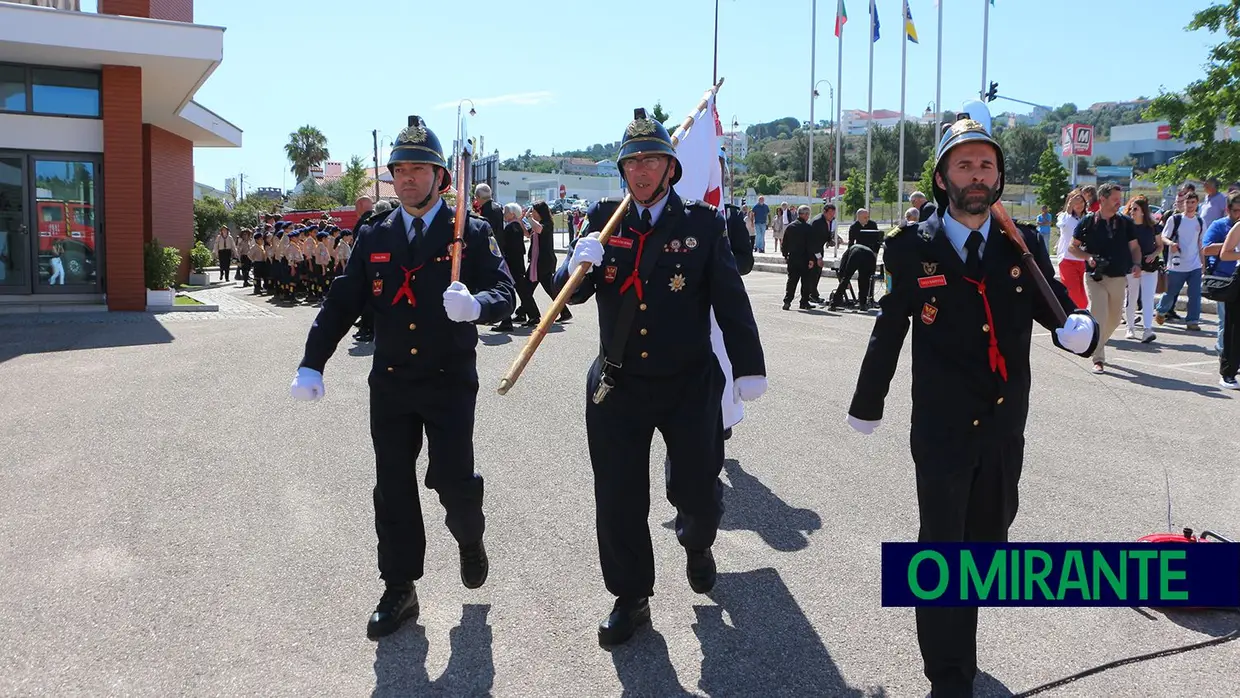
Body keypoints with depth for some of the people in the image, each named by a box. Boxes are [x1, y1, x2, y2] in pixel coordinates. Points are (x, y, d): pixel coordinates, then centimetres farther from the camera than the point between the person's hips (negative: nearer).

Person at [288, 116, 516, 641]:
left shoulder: (471, 234, -3)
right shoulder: (374, 237, 7)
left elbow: (504, 293, -11)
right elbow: (342, 303, 5)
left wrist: (476, 304, -34)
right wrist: (311, 365, -3)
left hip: (451, 381, -3)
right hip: (390, 383, 3)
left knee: (453, 482, -4)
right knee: (393, 488, 8)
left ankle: (470, 540, 32)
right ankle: (399, 590, 22)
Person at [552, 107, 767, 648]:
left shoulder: (703, 224, -1)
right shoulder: (602, 220, 4)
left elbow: (731, 299, -2)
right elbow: (571, 293, 0)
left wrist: (748, 368, -6)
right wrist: (578, 267, -23)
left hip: (690, 384, -1)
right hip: (618, 386, 1)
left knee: (698, 490, 9)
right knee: (617, 499, 6)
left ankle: (696, 543, 46)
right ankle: (630, 599, 26)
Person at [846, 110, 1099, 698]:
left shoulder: (1023, 245, 2)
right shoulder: (913, 248, -7)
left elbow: (1057, 307, 1)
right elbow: (889, 331, 0)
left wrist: (1079, 328, -23)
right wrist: (867, 403, 9)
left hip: (1005, 429, 4)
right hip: (941, 430, -4)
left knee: (986, 543, 19)